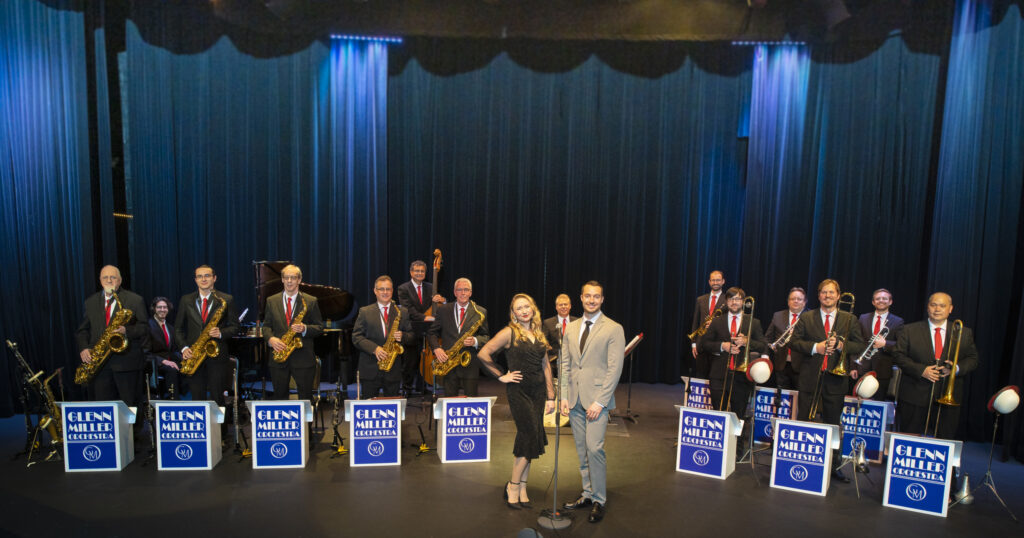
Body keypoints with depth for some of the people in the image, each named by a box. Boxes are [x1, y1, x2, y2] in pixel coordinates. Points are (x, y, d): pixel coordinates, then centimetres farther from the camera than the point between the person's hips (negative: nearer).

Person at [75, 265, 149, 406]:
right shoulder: (90, 302, 13)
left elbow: (145, 327, -1)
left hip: (126, 362, -3)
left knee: (130, 406, 1)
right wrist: (83, 348, -2)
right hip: (98, 363, 3)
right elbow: (82, 329, 15)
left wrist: (127, 330, -19)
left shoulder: (135, 300, 2)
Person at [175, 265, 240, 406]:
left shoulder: (226, 300, 1)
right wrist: (184, 347, -3)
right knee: (197, 398, 6)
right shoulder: (186, 300, 9)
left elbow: (234, 326, 3)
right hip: (193, 355, 2)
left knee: (216, 398, 1)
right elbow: (178, 328, 11)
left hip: (216, 355, -2)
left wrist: (221, 333, -16)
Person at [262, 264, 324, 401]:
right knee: (279, 398, 11)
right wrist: (270, 339, -10)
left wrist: (305, 329, -17)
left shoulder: (311, 301, 2)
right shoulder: (271, 301, 9)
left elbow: (320, 327, 2)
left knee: (306, 399, 2)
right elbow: (266, 325, 10)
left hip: (303, 358, -2)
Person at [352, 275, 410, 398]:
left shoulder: (403, 312, 9)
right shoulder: (365, 312, 5)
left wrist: (402, 336, -14)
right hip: (370, 370, -1)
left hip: (393, 370, 1)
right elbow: (356, 337, -2)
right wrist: (374, 348, -16)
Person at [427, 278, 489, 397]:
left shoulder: (481, 312, 5)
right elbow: (432, 333, 11)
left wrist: (475, 341, -15)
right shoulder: (443, 310, 8)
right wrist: (436, 348, -8)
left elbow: (486, 337, 7)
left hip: (470, 364, -1)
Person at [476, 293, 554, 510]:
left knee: (529, 439, 8)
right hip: (518, 391, -6)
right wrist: (501, 376, -7)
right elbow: (483, 354, -10)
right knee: (530, 437, -9)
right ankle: (513, 487, 8)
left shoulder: (539, 334, 11)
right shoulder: (509, 333, -7)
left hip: (538, 391, 6)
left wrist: (550, 396, 10)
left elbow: (546, 365, 13)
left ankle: (521, 489, 19)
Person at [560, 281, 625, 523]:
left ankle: (599, 500, 4)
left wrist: (600, 402, -15)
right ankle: (587, 494, 23)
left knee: (594, 448, -10)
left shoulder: (613, 329, -5)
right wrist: (564, 396, 3)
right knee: (582, 451, 10)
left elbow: (614, 369, -9)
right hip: (574, 400, 5)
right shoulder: (571, 328, 11)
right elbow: (564, 364, 12)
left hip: (597, 399, -5)